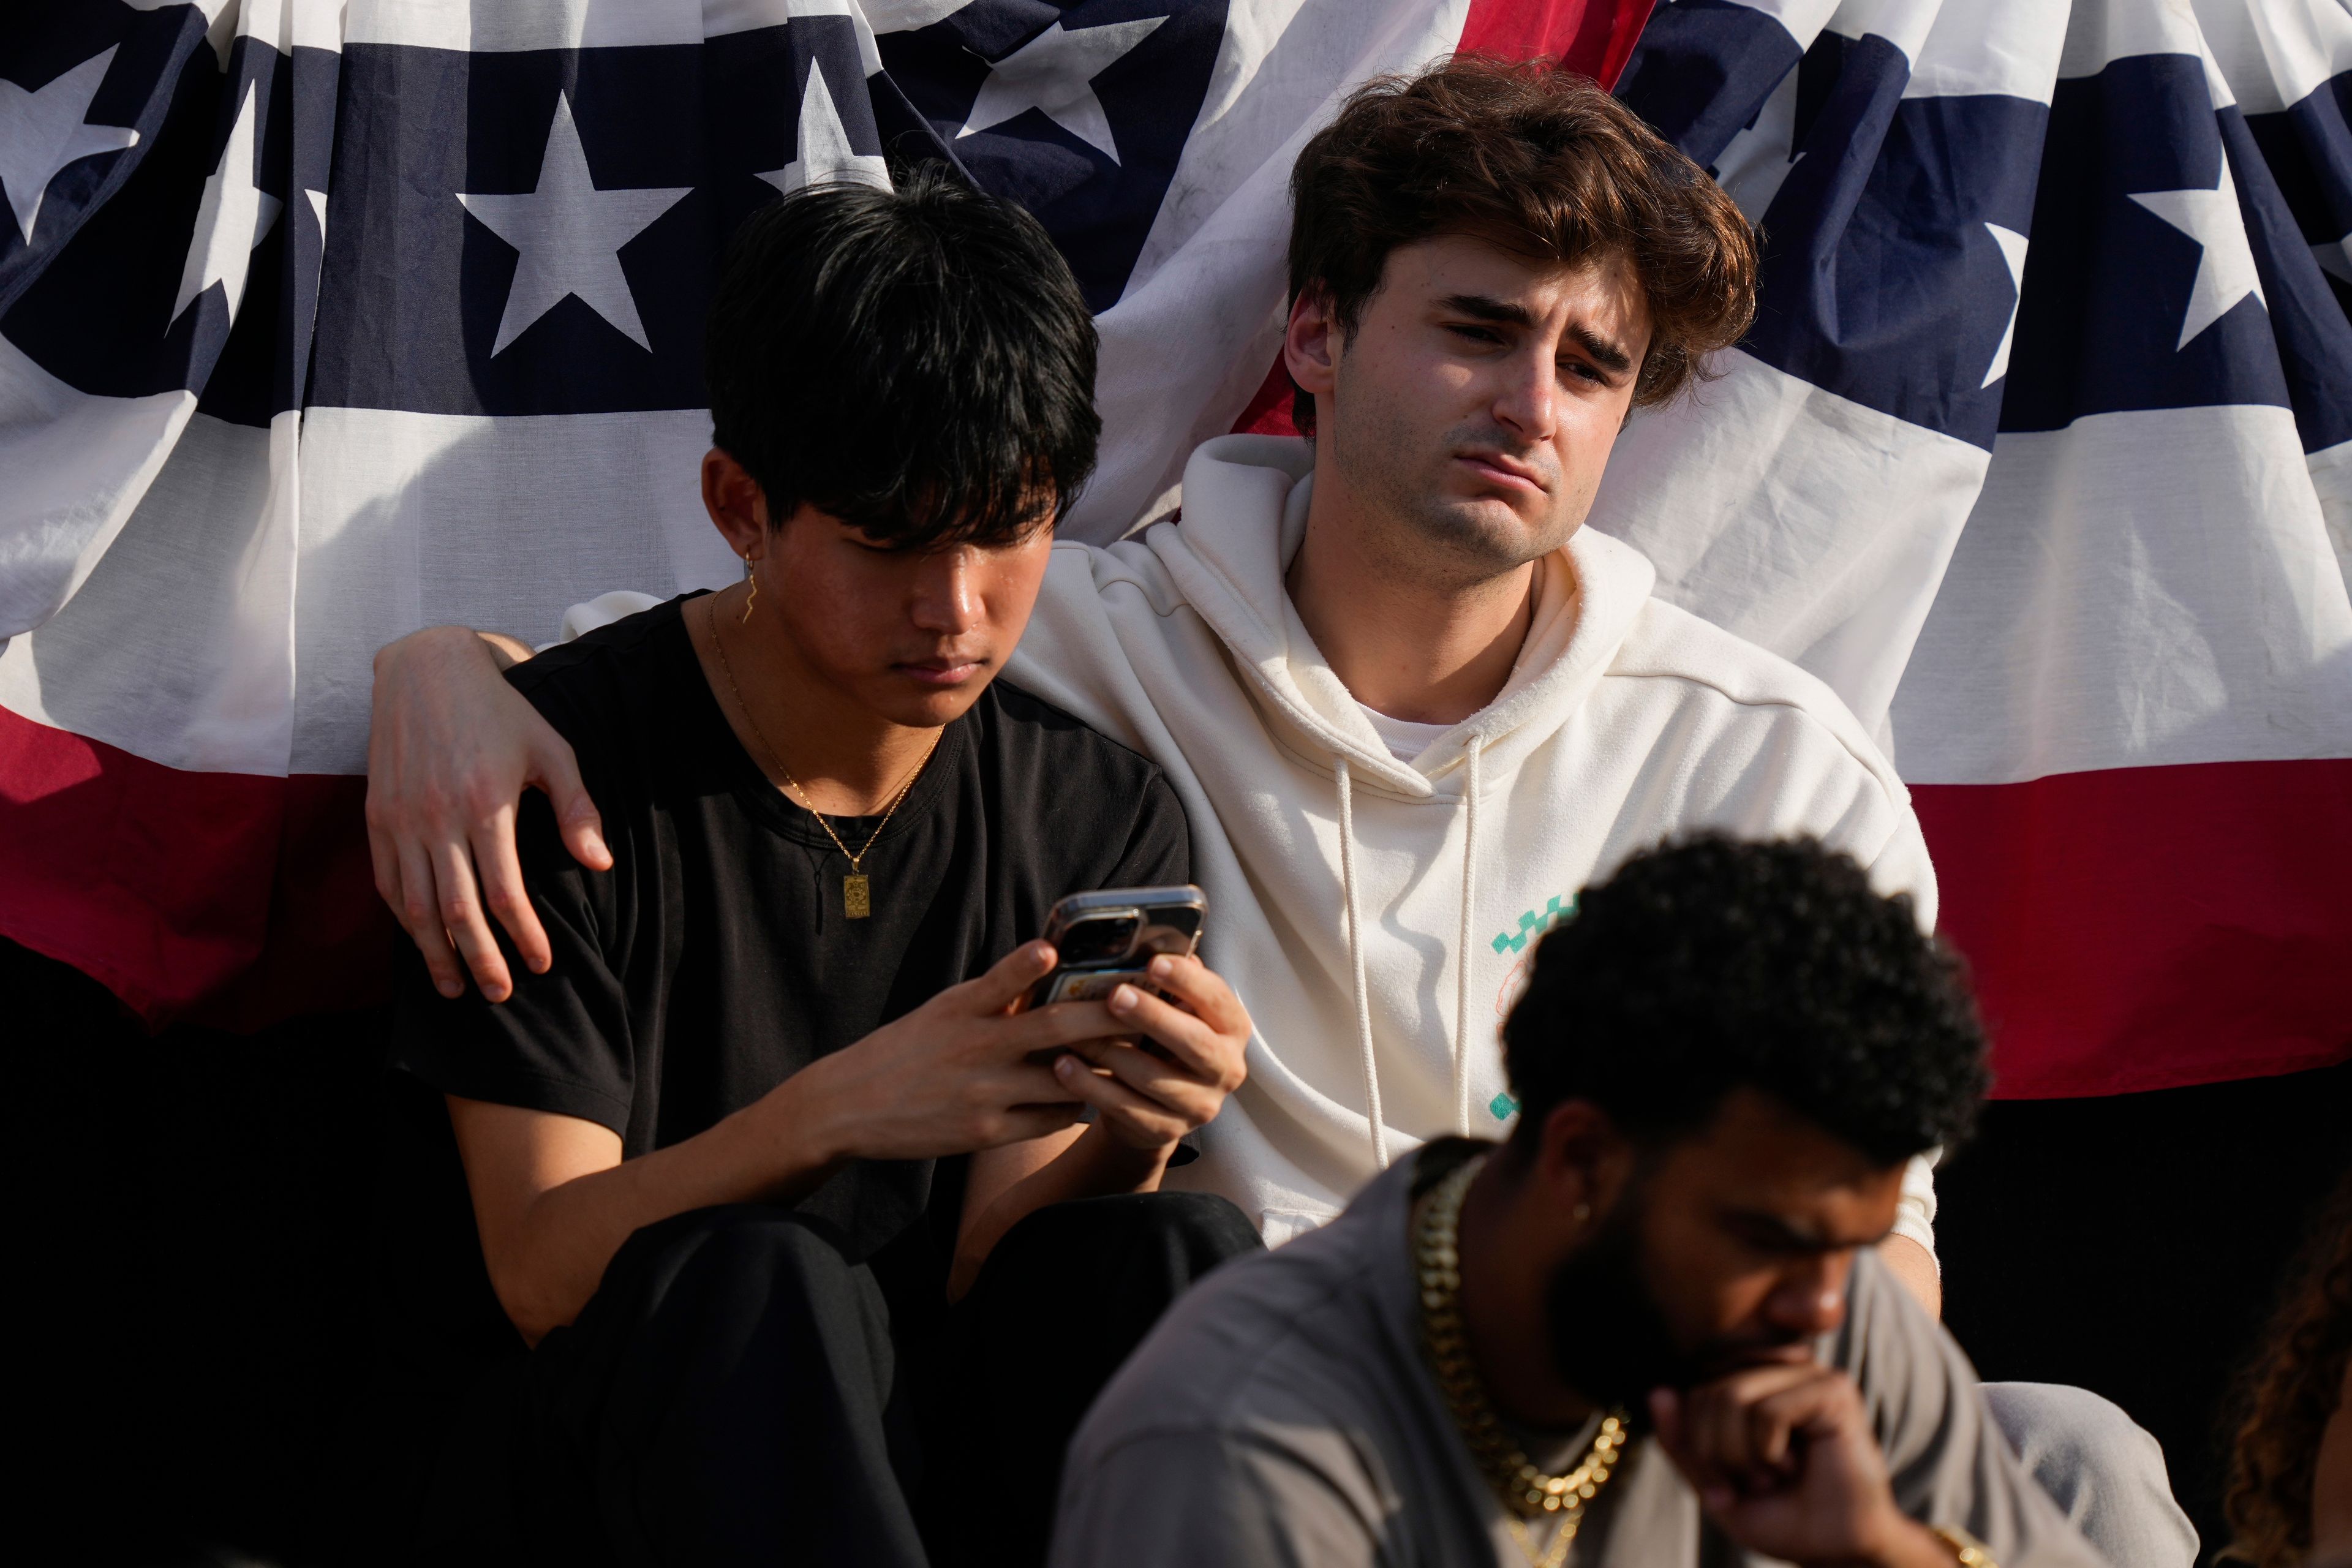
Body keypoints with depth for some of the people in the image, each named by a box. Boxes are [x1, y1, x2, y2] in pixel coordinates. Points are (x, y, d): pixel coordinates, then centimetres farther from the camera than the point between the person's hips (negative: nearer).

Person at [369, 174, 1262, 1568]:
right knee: (750, 1286, -35)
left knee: (1174, 1252, -27)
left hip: (919, 1454, 3)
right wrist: (827, 1112, -30)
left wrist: (1122, 1142, -24)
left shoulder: (1106, 814, 4)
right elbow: (541, 1272, -12)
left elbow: (987, 1278, 0)